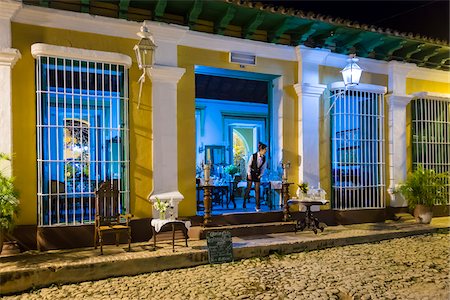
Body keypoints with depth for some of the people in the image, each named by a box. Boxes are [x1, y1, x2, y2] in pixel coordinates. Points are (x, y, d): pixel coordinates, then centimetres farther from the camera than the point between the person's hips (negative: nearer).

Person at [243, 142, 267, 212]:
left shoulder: (264, 158, -1)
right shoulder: (253, 156, -14)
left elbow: (263, 167, 7)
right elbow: (249, 165, -8)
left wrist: (260, 175, -2)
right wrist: (249, 174, -11)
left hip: (257, 174, 3)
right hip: (251, 173, -3)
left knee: (257, 190, 1)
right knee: (248, 188, 3)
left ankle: (257, 206, 5)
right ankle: (244, 202, 25)